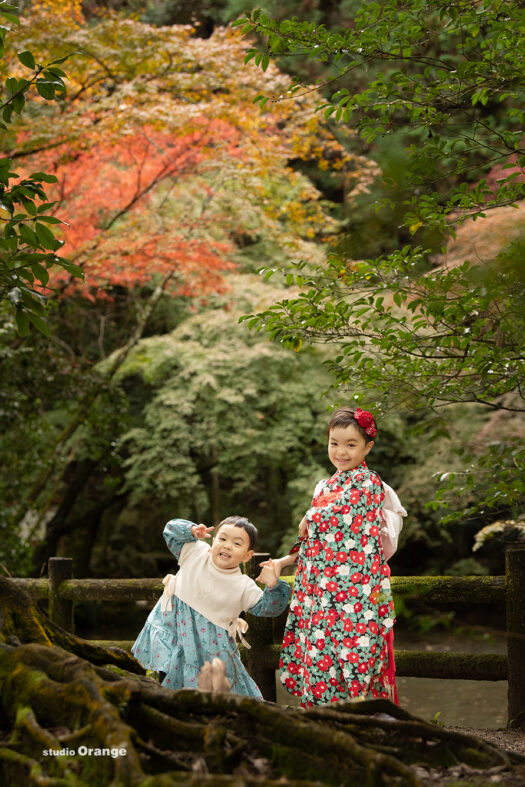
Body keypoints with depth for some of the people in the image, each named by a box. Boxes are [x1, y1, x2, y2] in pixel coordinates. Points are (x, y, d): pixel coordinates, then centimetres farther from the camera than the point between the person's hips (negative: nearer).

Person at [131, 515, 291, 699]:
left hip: (210, 642, -1)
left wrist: (273, 585, -25)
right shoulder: (196, 552, -6)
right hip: (174, 625, 1)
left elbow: (268, 608, -8)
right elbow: (171, 531, 5)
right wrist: (192, 531, -13)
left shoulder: (244, 587, -11)